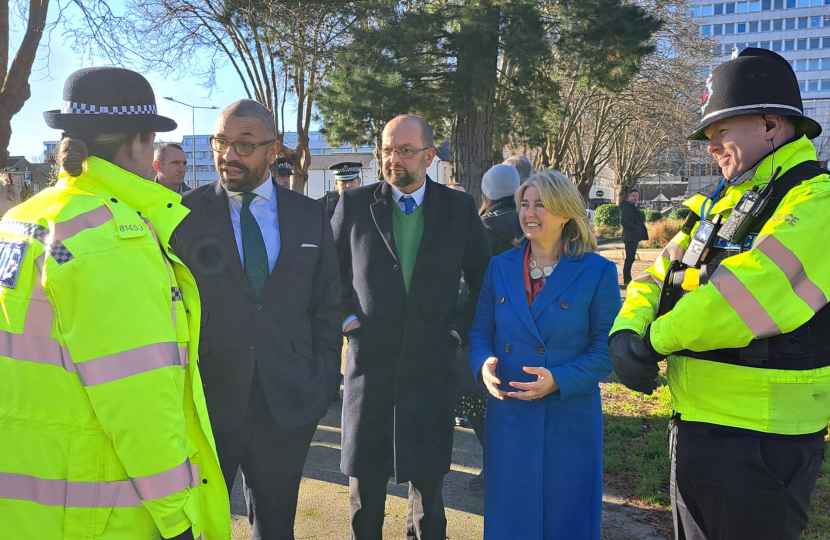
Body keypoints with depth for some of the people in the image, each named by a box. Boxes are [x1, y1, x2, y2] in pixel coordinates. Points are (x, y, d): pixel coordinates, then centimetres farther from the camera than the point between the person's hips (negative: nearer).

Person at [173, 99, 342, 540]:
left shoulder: (310, 216, 5)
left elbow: (327, 305, 8)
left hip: (288, 404, 2)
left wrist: (324, 380, 2)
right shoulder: (184, 214, -2)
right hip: (205, 403, -1)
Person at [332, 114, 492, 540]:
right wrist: (346, 317, -1)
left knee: (427, 477, 11)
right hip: (369, 361, 1)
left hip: (432, 365, 0)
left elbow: (486, 281, 9)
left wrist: (461, 329, 0)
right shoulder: (354, 204, 0)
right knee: (364, 477, 14)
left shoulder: (460, 208, 0)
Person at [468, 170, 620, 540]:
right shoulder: (500, 267, 5)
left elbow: (606, 349, -6)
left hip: (569, 421, -2)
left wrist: (559, 380, -20)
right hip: (507, 418, 3)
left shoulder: (598, 272, -5)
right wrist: (484, 364, -13)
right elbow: (480, 332, 8)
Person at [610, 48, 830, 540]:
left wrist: (657, 338, -15)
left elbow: (752, 290, -28)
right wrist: (627, 329, -11)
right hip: (694, 424, 8)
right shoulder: (717, 204, 12)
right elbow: (661, 276, 10)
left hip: (759, 439, -8)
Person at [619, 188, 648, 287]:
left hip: (635, 237, 10)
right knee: (630, 259, -11)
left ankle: (627, 280, 18)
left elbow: (640, 220, 27)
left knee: (630, 259, 12)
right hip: (630, 237, -10)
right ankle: (626, 281, -10)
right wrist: (636, 228, -18)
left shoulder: (635, 207, 19)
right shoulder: (626, 207, -10)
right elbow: (624, 221, -20)